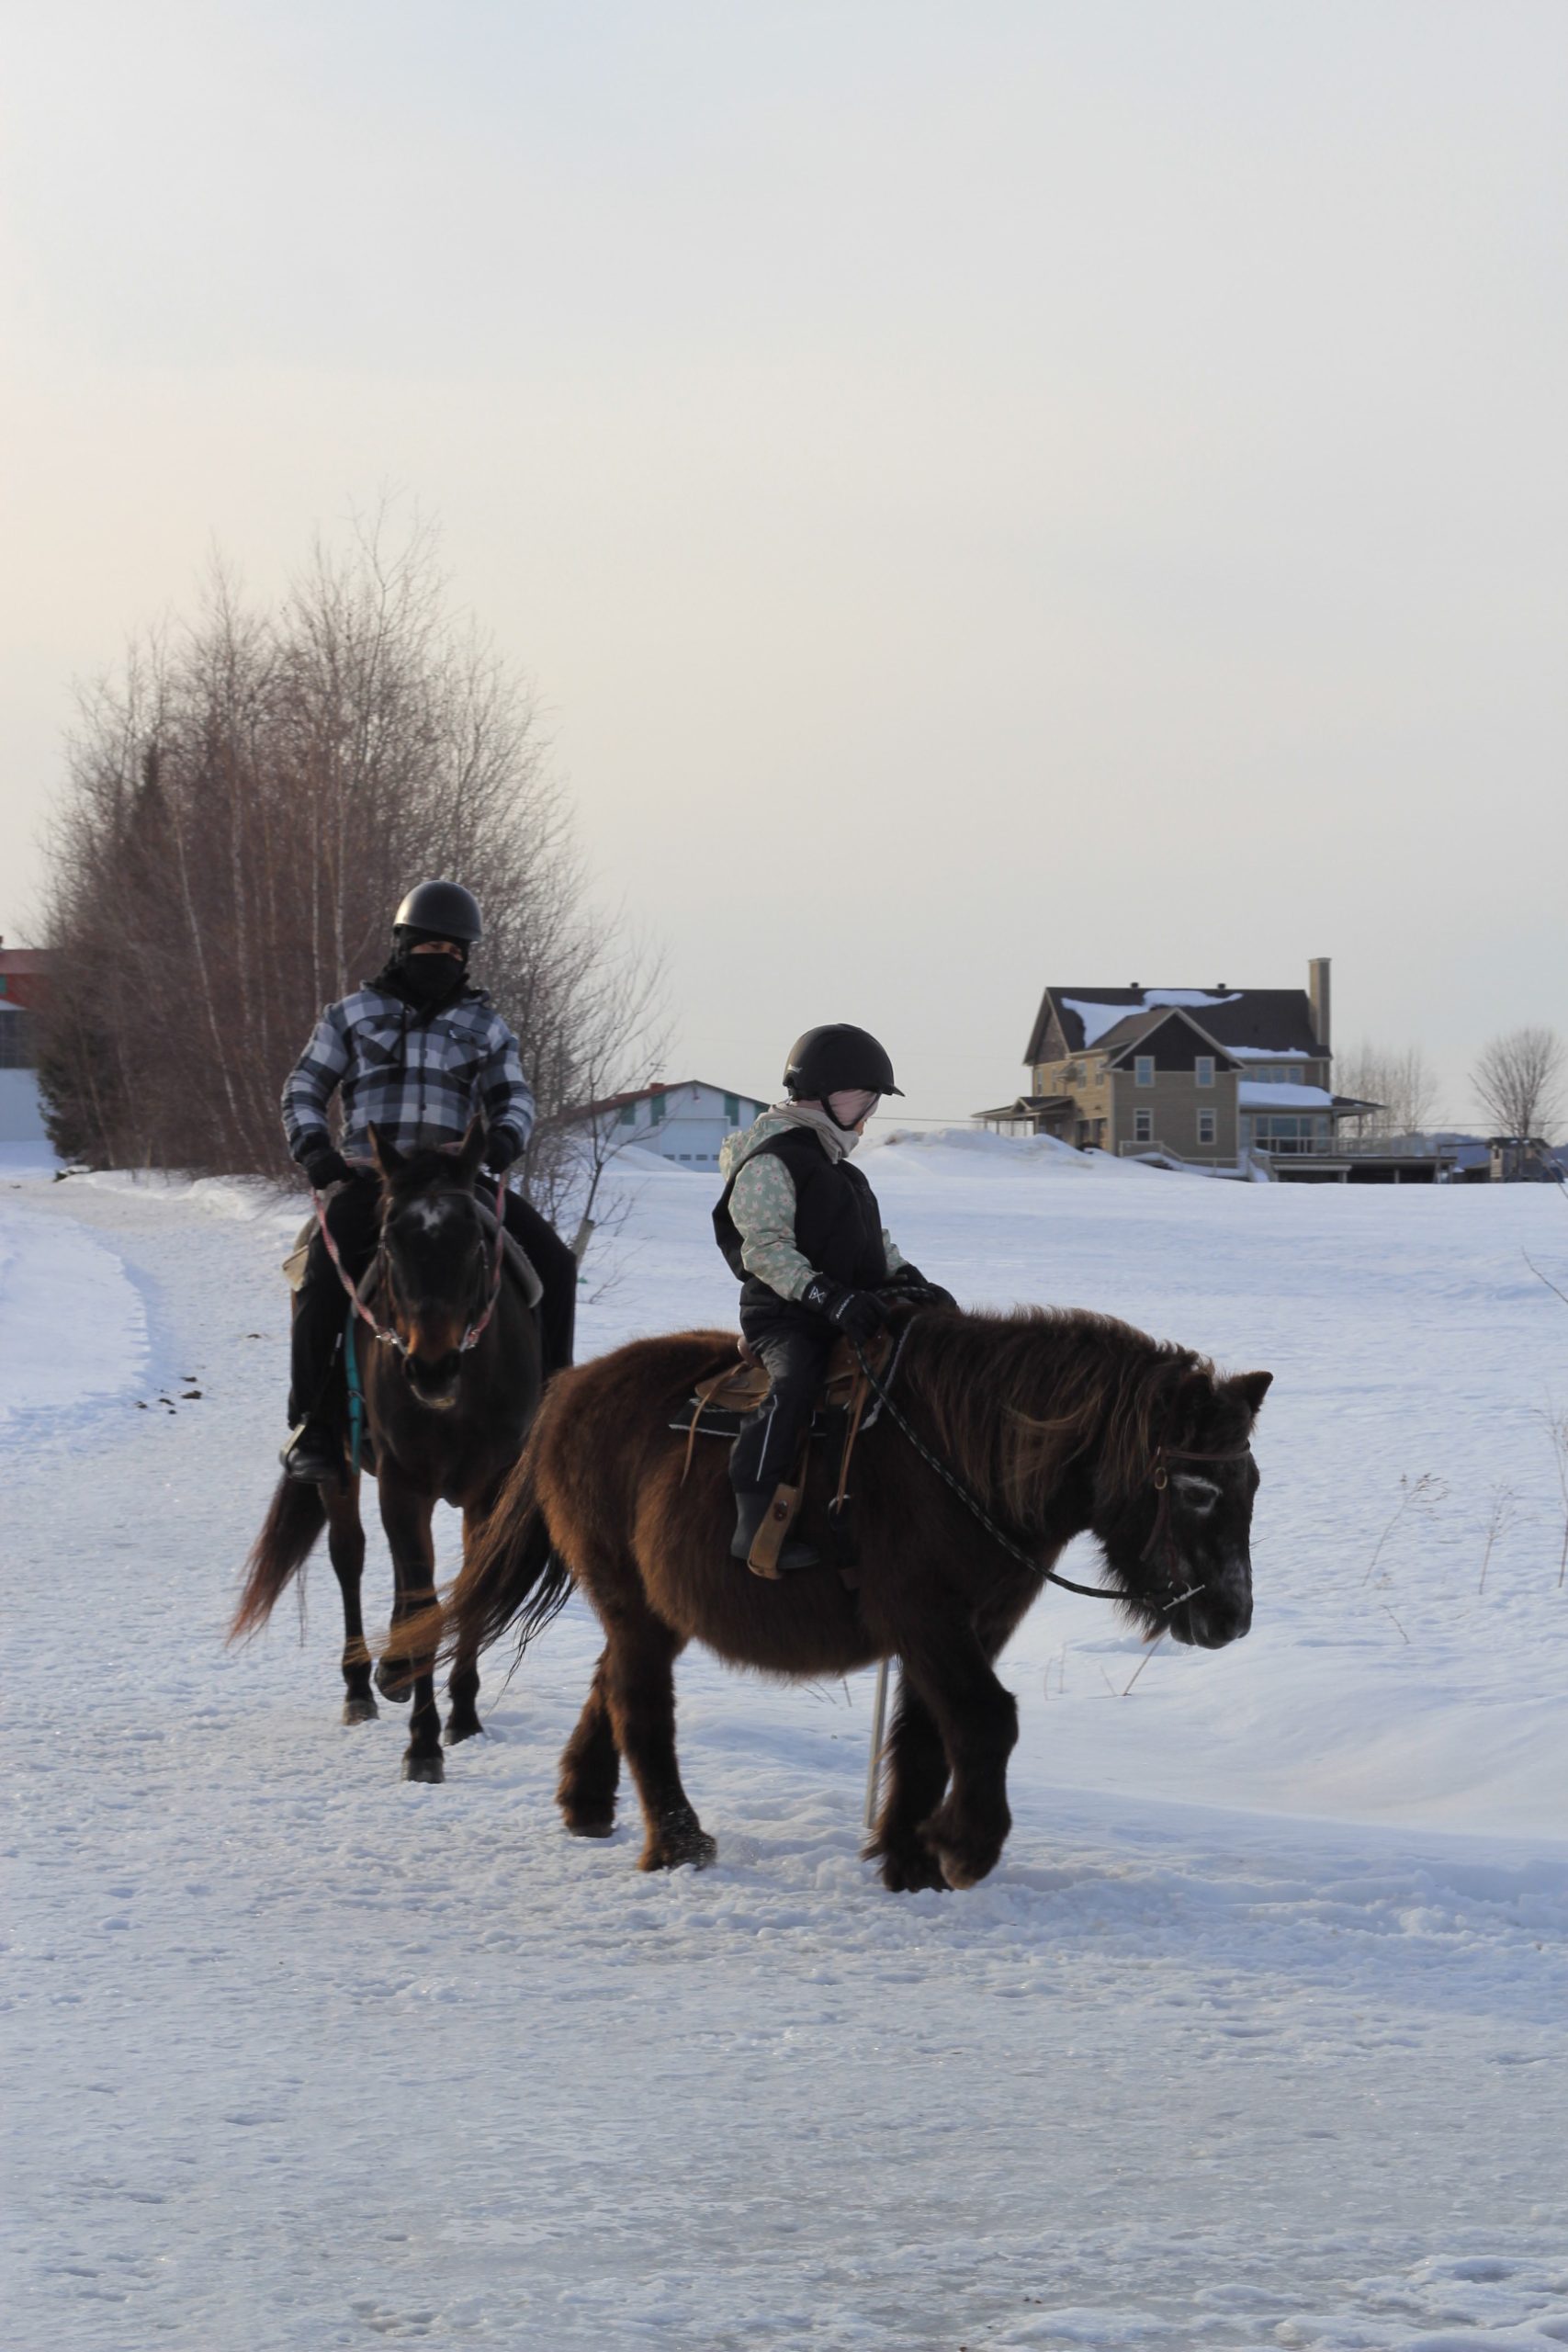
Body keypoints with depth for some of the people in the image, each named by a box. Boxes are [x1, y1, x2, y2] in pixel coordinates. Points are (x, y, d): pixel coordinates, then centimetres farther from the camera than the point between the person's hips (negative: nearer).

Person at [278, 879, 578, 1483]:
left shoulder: (483, 1026, 16)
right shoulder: (353, 1015, 12)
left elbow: (512, 1097, 12)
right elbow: (303, 1090, 13)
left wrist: (506, 1137, -12)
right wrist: (312, 1147, -6)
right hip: (368, 1178, -2)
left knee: (553, 1263, -12)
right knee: (323, 1283, -28)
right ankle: (311, 1424, -16)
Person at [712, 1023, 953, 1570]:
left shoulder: (837, 1167, 22)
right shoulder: (771, 1162, -10)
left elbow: (874, 1240, 26)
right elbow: (766, 1248, -20)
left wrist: (908, 1279, 7)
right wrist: (825, 1294, -29)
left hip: (852, 1313, 9)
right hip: (784, 1316, -9)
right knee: (793, 1386, -33)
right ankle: (752, 1525, -33)